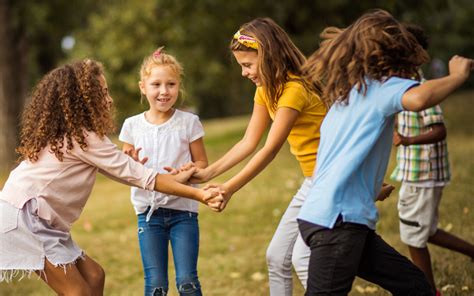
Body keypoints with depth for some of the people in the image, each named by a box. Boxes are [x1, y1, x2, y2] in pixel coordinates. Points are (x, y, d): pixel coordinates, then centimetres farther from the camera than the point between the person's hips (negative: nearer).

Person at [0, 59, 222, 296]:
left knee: (93, 276, 10)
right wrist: (197, 195, -12)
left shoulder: (69, 134, 14)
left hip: (40, 220, 10)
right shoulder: (84, 137, -14)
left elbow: (120, 172, 14)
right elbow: (139, 176, -14)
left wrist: (175, 178, 12)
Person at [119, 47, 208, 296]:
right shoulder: (132, 125, 1)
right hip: (149, 212, 1)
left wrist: (186, 171, -17)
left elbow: (202, 164, 4)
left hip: (183, 210, -1)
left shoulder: (189, 122, -2)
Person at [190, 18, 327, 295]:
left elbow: (270, 150, -23)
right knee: (276, 257, 10)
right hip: (312, 180, 10)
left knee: (302, 257, -20)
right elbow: (249, 143, 7)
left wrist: (228, 189, -21)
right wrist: (207, 173, -3)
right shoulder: (265, 90, 8)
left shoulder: (295, 89, -21)